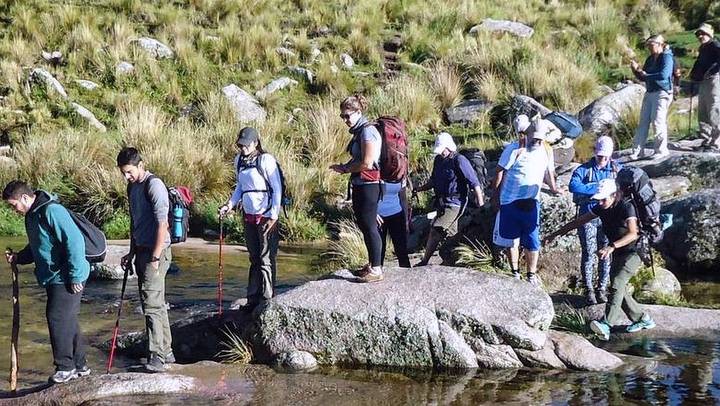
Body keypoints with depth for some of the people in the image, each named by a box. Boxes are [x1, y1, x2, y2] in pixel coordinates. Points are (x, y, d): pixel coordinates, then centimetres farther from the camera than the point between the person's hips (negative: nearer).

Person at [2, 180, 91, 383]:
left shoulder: (52, 211, -20)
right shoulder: (32, 215, 12)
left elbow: (74, 241, -24)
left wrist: (75, 276, -22)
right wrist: (18, 258, 8)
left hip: (67, 279, -10)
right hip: (53, 278, 10)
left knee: (57, 318, -8)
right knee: (67, 321, 14)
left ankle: (65, 366, 3)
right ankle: (79, 366, 23)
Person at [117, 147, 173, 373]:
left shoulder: (153, 185, -14)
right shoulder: (133, 187, 15)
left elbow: (162, 223, -19)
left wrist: (155, 258, -21)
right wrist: (132, 253, 21)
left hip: (155, 253, -9)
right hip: (142, 251, 9)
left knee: (152, 304, -12)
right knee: (156, 303, 13)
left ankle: (157, 356, -10)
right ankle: (166, 351, 20)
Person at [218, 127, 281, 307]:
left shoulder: (266, 160, -11)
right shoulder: (239, 161, 9)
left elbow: (277, 189, -11)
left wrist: (273, 216, -15)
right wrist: (230, 204, 5)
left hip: (266, 217, -7)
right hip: (249, 216, 7)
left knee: (266, 260, -4)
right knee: (254, 259, 13)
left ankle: (267, 301, 0)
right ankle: (253, 299, 19)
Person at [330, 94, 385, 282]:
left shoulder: (367, 131, -15)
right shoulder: (358, 131, 15)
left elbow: (366, 163, -21)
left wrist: (345, 168, -9)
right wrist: (344, 167, 5)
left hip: (369, 184, -10)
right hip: (359, 185, 10)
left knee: (369, 226, -7)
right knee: (363, 224, 15)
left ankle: (376, 270, -2)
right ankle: (372, 265, 24)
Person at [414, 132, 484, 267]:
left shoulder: (459, 161, -13)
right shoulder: (438, 160, 11)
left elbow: (474, 183, -13)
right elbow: (433, 181, 25)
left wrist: (480, 204, -14)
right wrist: (419, 189, 12)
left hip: (454, 204, -9)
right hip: (442, 204, 9)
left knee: (435, 231, -16)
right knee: (451, 234, 16)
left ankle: (424, 262, -13)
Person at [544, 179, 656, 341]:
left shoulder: (626, 207, -23)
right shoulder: (601, 208, -1)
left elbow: (633, 234, -37)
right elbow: (579, 221, 6)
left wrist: (612, 247, -50)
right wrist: (555, 234, 5)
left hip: (633, 251, -8)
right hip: (618, 254, 8)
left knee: (617, 283, -24)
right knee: (618, 289, 8)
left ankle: (606, 325, -36)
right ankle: (643, 319, 23)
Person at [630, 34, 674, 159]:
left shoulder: (666, 57, -9)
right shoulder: (650, 59, 16)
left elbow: (664, 75, -22)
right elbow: (642, 77, 19)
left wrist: (646, 75, -14)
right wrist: (636, 70, 0)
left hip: (662, 93, -8)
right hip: (649, 92, 8)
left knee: (658, 121, -8)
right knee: (643, 121, 4)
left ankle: (661, 150, 3)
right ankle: (638, 151, 6)